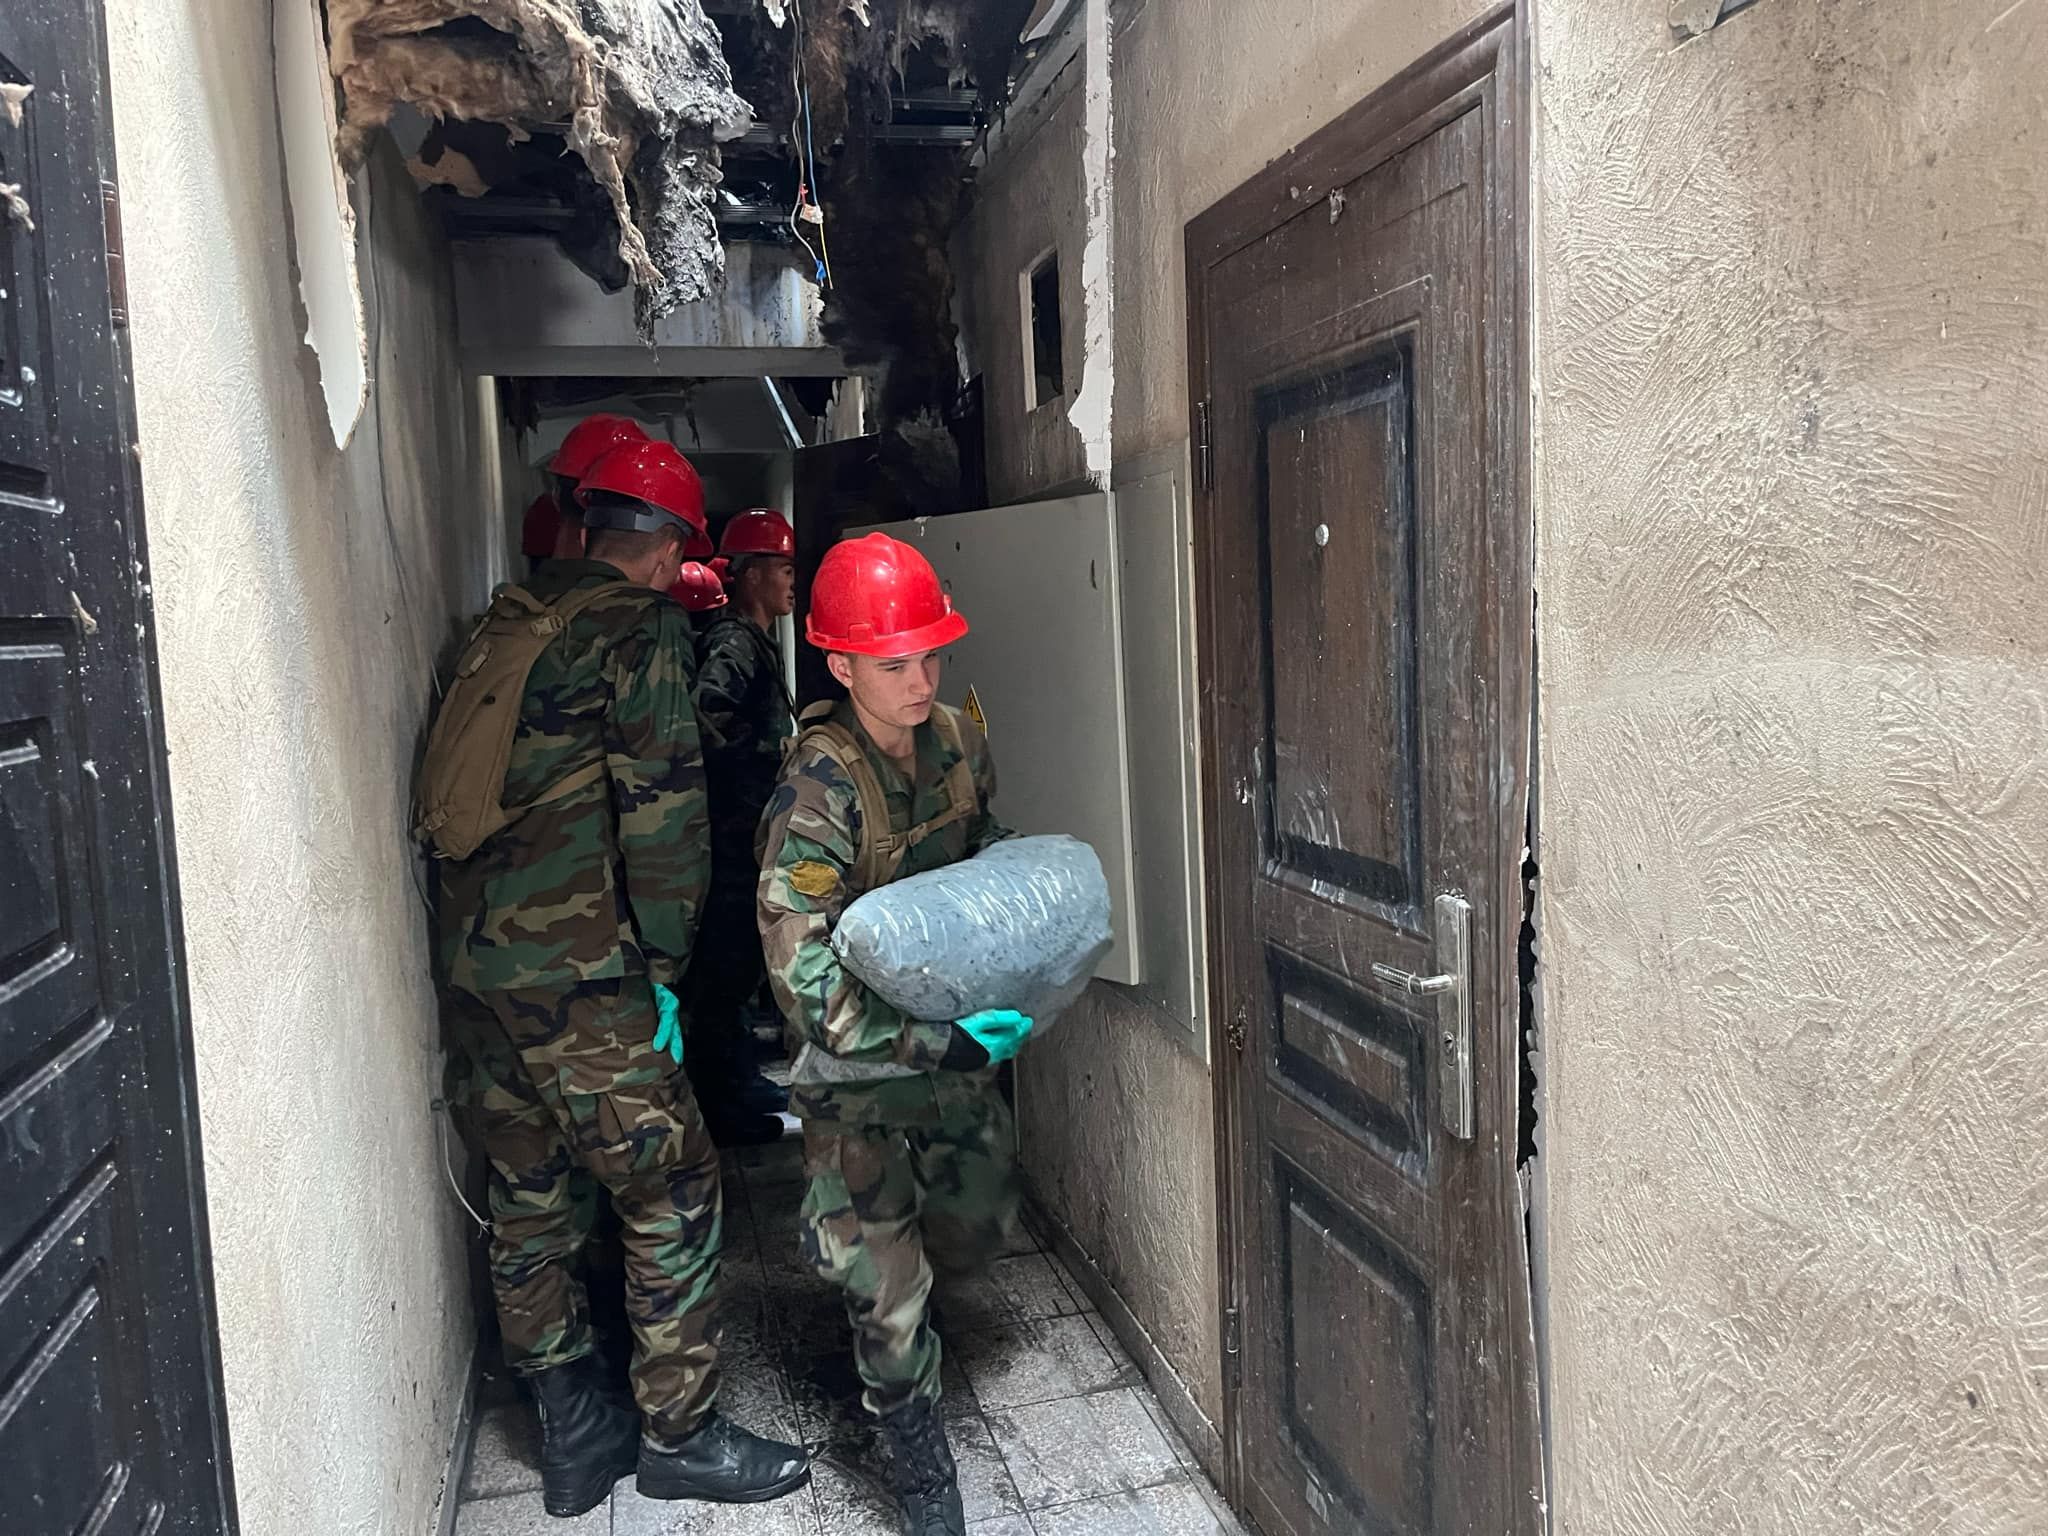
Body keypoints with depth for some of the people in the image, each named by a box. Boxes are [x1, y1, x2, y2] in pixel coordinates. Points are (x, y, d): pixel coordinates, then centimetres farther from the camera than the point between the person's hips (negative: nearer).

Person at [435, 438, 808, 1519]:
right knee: (672, 1186, 4)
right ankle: (678, 1432, 15)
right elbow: (661, 802, -14)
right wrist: (664, 963, -8)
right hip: (575, 965, -9)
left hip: (473, 953, 9)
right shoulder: (644, 623, -8)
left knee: (528, 1192, 15)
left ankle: (573, 1431, 28)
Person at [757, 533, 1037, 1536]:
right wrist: (941, 1042, -31)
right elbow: (803, 978, -29)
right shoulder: (816, 793, -27)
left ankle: (854, 1245, 51)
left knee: (977, 1227, 20)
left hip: (953, 1034, 6)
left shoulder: (957, 742, -6)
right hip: (857, 1071, -6)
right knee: (888, 1286, 2)